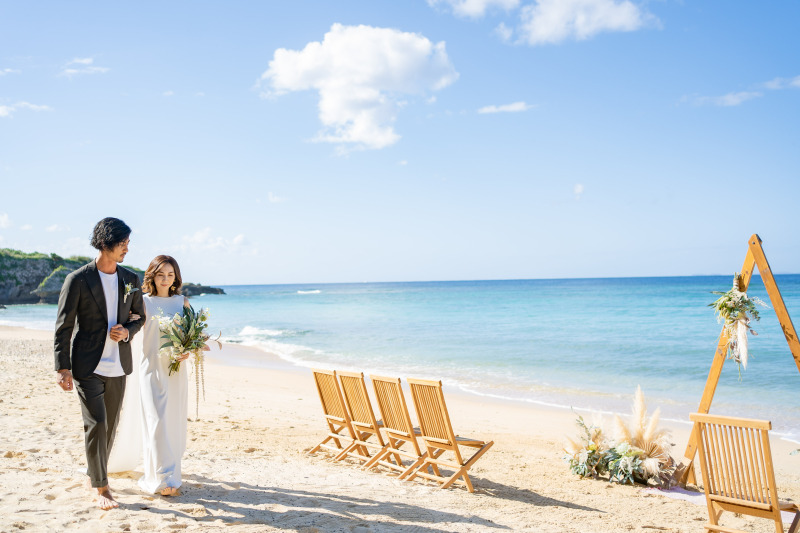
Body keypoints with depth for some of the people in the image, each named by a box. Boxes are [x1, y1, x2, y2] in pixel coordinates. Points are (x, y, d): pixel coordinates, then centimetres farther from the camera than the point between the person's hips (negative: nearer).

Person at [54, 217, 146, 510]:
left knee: (110, 426, 14)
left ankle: (93, 472, 36)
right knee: (96, 425, -7)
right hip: (88, 367, -4)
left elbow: (139, 317, 15)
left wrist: (126, 332, -7)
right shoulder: (78, 280, -8)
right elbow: (63, 326, -6)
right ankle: (101, 487, 7)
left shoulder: (131, 280, 5)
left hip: (118, 367, 5)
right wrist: (62, 368, -11)